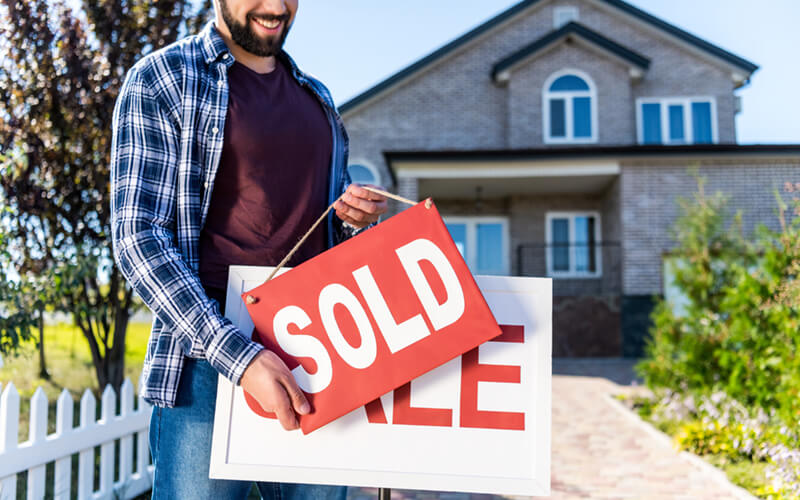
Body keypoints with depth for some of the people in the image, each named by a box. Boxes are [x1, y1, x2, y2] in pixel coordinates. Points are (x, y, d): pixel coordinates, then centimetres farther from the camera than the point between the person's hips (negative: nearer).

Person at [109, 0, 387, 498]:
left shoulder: (318, 97, 17)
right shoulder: (160, 80, 0)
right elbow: (137, 237, -10)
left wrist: (356, 217, 1)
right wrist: (238, 356, -21)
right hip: (210, 357, -5)